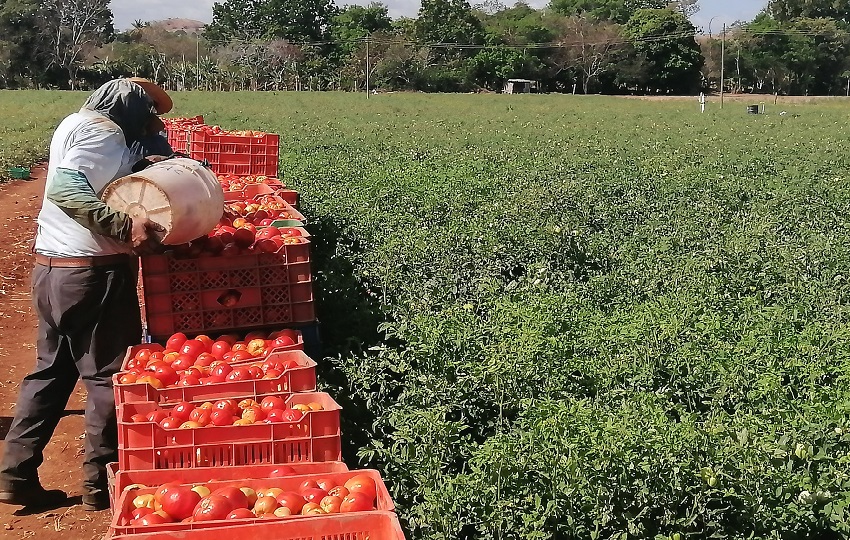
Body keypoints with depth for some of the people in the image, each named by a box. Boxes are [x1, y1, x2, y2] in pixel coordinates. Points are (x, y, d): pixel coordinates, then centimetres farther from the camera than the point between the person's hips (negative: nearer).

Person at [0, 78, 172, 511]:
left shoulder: (77, 123, 15)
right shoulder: (103, 131, -14)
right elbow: (66, 187, -29)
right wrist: (124, 227, -35)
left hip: (51, 268, 9)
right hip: (91, 273, -9)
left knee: (51, 370, 17)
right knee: (109, 374, 3)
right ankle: (101, 483, 12)